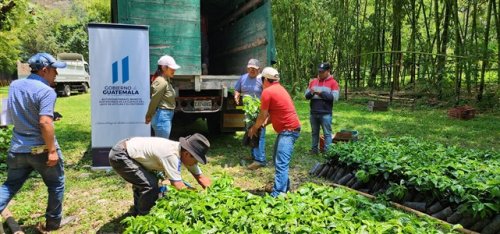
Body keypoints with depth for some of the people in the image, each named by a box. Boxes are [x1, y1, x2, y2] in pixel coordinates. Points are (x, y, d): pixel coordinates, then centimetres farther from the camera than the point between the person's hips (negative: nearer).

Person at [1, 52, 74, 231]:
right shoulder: (46, 91, -19)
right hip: (41, 149, -6)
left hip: (17, 148, 7)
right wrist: (52, 150, -22)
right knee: (56, 185, 13)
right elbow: (45, 123, -27)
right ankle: (53, 222, 25)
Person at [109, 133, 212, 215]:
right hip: (119, 155, -9)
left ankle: (137, 213, 37)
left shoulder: (186, 152, -6)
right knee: (151, 185, -16)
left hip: (128, 148, 9)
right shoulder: (171, 155, -32)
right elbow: (180, 187, -33)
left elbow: (201, 177, 0)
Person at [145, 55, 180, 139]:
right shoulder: (161, 82, -17)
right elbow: (154, 101, -14)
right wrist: (149, 116, -5)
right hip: (162, 116, -10)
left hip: (167, 116, 10)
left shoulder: (167, 81, 12)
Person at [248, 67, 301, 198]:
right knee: (278, 159, 19)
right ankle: (284, 187, 29)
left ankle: (277, 195, -17)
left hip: (288, 130, -10)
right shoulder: (278, 88, 16)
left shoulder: (267, 92, -13)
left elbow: (262, 115, -7)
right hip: (287, 128, 10)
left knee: (281, 163, -15)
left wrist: (254, 128, 8)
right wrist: (265, 123, 9)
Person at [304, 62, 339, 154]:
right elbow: (306, 95, 8)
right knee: (314, 133, 15)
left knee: (327, 133, 1)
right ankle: (314, 150, 26)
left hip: (326, 114, -4)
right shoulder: (313, 82, 10)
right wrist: (311, 93, -15)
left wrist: (321, 93, -17)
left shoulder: (333, 82, -3)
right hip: (313, 113, 4)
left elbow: (335, 97, -14)